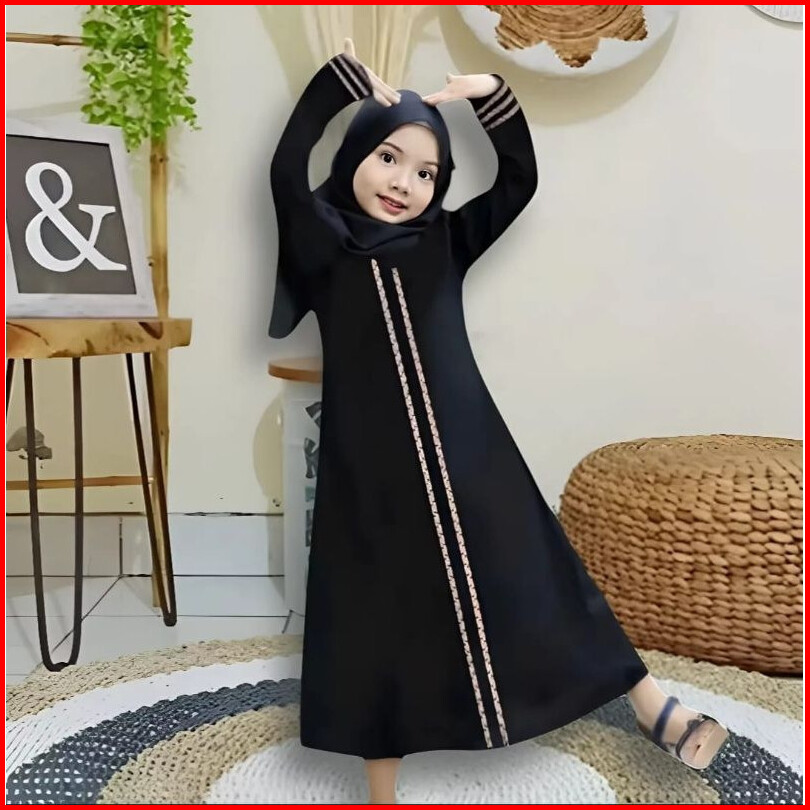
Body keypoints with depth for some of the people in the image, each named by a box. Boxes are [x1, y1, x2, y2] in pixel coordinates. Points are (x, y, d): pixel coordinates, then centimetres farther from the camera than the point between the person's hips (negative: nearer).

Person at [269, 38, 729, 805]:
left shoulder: (444, 241, 11)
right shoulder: (325, 246, 3)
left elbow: (520, 180, 8)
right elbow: (287, 171, -12)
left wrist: (491, 95, -3)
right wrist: (345, 76, -6)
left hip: (463, 448, 2)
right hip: (371, 462, -2)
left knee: (532, 575, 7)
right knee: (380, 612, 7)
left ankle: (652, 703, 19)